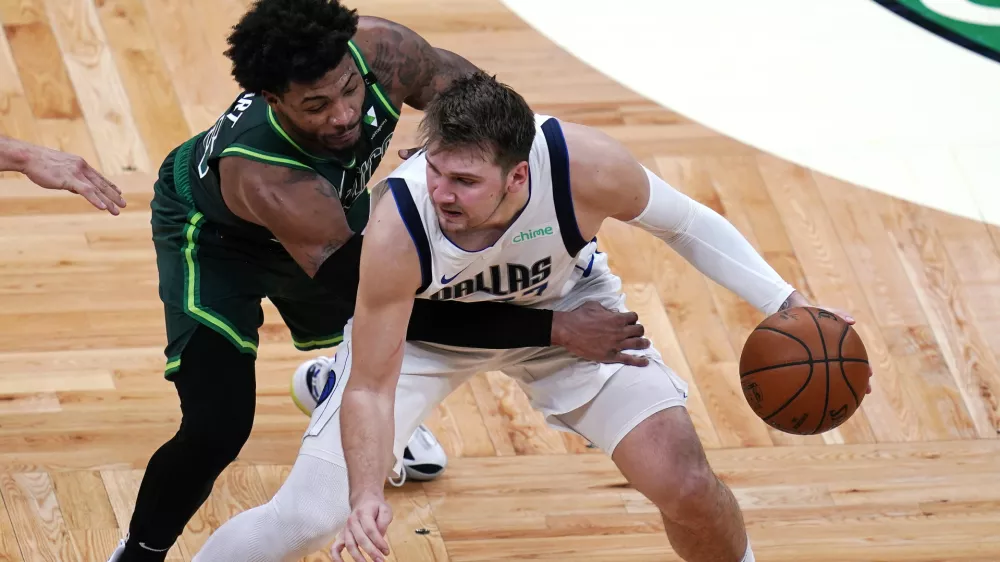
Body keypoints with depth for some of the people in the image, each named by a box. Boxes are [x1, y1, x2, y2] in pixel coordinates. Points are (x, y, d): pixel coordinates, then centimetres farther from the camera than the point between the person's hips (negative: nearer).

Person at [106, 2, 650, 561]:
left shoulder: (378, 50, -36)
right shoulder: (265, 179, -48)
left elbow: (452, 77, -10)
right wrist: (556, 330, -49)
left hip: (326, 204, 6)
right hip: (214, 235, -6)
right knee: (217, 429, -19)